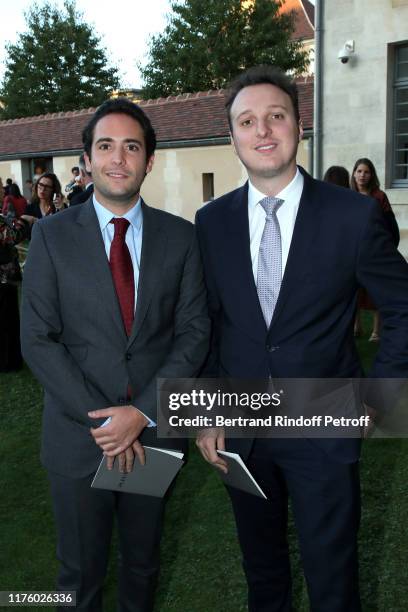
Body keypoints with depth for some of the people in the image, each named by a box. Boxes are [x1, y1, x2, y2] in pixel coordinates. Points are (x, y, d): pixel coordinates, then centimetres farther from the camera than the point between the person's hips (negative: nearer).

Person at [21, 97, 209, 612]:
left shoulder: (180, 236, 0)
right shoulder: (52, 234, -4)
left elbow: (194, 332, -3)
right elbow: (38, 340, -8)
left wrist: (143, 413, -14)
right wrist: (100, 419, -14)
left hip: (154, 432, 2)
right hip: (78, 433, -1)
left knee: (143, 562, 22)